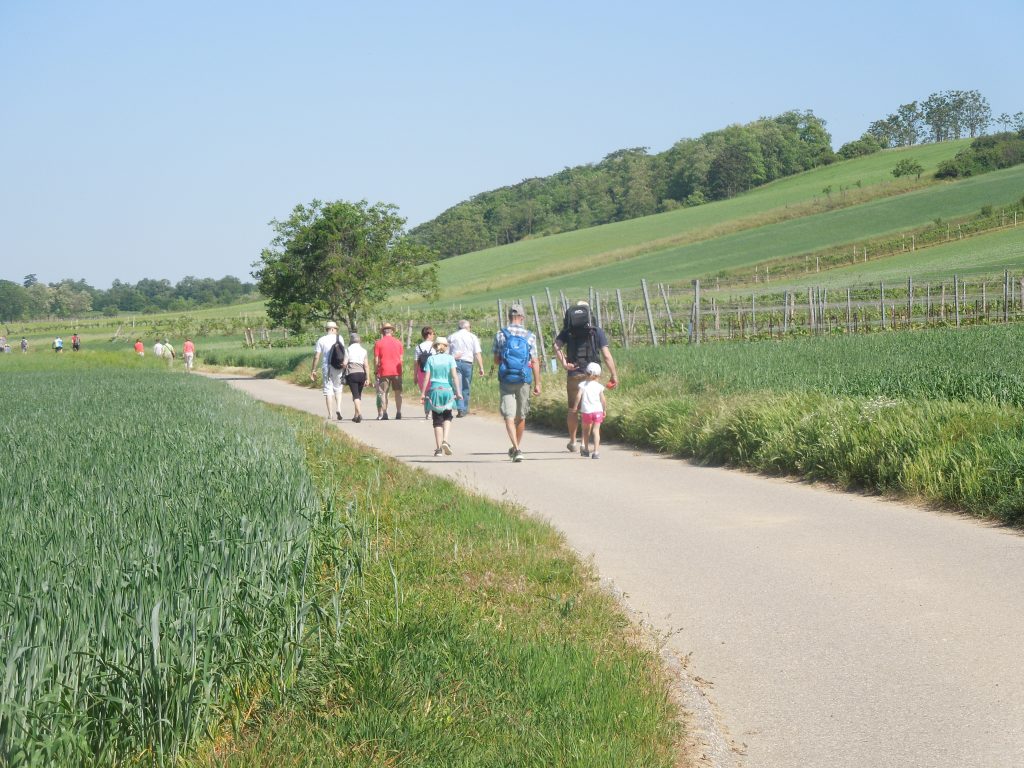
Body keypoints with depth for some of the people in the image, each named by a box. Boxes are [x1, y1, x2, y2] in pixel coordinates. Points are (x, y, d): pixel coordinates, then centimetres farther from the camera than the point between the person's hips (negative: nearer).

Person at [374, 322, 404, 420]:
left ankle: (383, 414, -4)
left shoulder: (379, 343, -1)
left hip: (384, 371, -2)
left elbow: (376, 360, -3)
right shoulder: (398, 342, 5)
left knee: (383, 393, 2)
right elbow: (401, 358, 7)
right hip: (396, 371, 2)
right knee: (398, 392, 9)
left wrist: (375, 372, 5)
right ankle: (398, 413, 4)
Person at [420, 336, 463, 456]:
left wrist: (423, 393, 2)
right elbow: (454, 375, -8)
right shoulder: (450, 358, 0)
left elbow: (426, 377, -3)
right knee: (447, 417, 15)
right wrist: (458, 391, -7)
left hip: (434, 391, 0)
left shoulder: (430, 359, 2)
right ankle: (445, 441, -8)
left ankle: (439, 448, 3)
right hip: (447, 390, 0)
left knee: (437, 420, 7)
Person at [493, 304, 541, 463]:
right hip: (524, 380, 1)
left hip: (506, 379, -1)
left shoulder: (500, 335, 0)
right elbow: (535, 362, -2)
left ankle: (516, 449, -21)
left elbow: (496, 360, 4)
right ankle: (517, 447, 26)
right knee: (521, 415, 15)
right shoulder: (529, 336, 0)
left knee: (509, 416, -4)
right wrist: (537, 383, 2)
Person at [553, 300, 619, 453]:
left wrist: (564, 364, -16)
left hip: (573, 374, 1)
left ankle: (573, 442, 20)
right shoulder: (597, 331, 2)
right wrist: (614, 375, -2)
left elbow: (557, 345, -12)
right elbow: (606, 355, -5)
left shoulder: (567, 331, 6)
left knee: (572, 409, 12)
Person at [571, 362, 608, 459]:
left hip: (586, 411, 0)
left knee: (586, 430, 19)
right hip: (598, 410, 0)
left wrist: (575, 406, 0)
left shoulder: (583, 384, 0)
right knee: (596, 431, -2)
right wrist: (604, 410, 13)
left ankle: (586, 450, 28)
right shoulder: (599, 386, 1)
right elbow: (603, 399, 1)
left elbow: (578, 396, -10)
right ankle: (595, 452, -12)